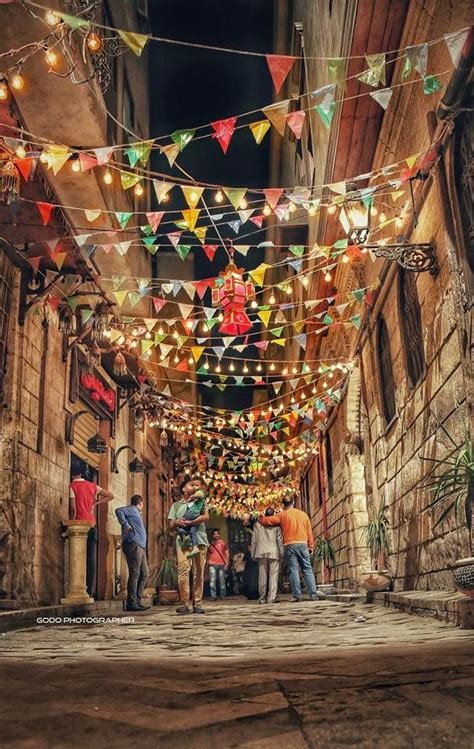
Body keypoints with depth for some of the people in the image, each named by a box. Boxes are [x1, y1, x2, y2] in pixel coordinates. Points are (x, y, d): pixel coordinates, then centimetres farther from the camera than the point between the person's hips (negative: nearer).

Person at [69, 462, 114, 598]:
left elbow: (73, 508, -12)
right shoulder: (92, 486, 12)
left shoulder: (72, 486, -5)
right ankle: (91, 589, 5)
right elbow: (110, 496, 17)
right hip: (92, 524, 5)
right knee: (91, 557, 5)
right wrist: (95, 503, 13)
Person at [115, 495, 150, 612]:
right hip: (133, 545, -10)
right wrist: (126, 525, -17)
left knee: (144, 574, 11)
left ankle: (137, 601, 14)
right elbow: (119, 511, -18)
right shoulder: (131, 509, 0)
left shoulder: (137, 512, 28)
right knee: (134, 574, -12)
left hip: (140, 547, 10)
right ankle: (132, 603, -12)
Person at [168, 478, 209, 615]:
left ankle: (197, 603, 1)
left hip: (199, 540, 1)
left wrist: (190, 522, -10)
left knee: (198, 573, -2)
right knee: (183, 571, -14)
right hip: (183, 541, -1)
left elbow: (206, 516, 0)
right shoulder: (176, 505, 18)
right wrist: (176, 522, -8)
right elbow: (171, 526, 14)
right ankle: (184, 603, -11)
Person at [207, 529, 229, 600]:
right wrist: (208, 562, 11)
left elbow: (227, 554, 7)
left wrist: (226, 563, -1)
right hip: (212, 565, 0)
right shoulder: (210, 544, 13)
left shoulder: (223, 543, 10)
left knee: (222, 581, 2)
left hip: (221, 565, 0)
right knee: (212, 581, -10)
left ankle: (222, 596, 10)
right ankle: (213, 596, -11)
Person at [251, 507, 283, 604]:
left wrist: (252, 554, 12)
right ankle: (271, 598, -9)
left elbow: (253, 540, 8)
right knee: (273, 576, -1)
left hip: (261, 552, 2)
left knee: (262, 576, 6)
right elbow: (280, 540, 0)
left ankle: (262, 598, 7)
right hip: (274, 553, -2)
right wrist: (282, 553, 3)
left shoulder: (257, 524, 8)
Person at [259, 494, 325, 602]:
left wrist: (260, 519, 23)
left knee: (293, 570, -1)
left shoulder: (282, 515, 4)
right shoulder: (303, 514, 13)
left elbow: (268, 520, 2)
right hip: (303, 544, 2)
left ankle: (297, 595, -5)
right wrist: (311, 546, 14)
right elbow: (309, 531, 11)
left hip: (290, 545, -2)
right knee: (307, 570, 4)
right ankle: (313, 594, 0)